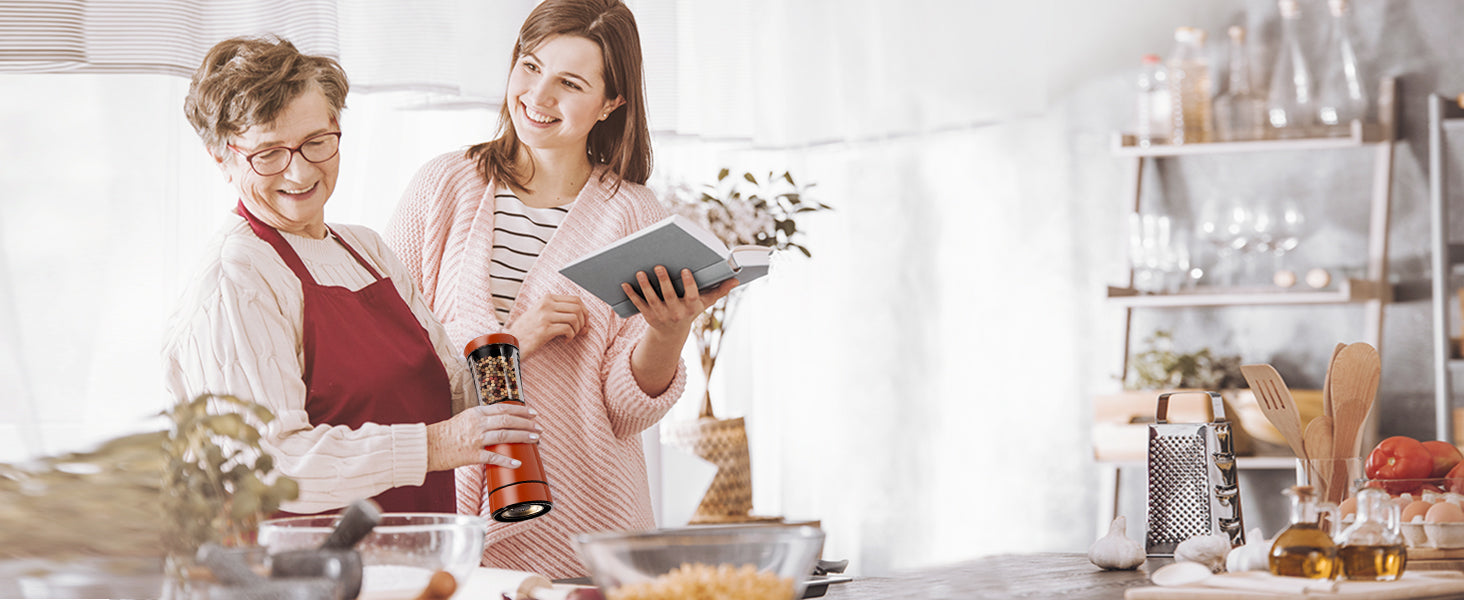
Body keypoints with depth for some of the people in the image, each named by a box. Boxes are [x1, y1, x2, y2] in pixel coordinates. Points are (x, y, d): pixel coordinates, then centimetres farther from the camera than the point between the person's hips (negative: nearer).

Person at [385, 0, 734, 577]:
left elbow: (626, 411, -2)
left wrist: (668, 332, -19)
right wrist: (508, 342, -12)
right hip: (449, 511, 1)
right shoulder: (444, 184, 4)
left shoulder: (634, 215, 2)